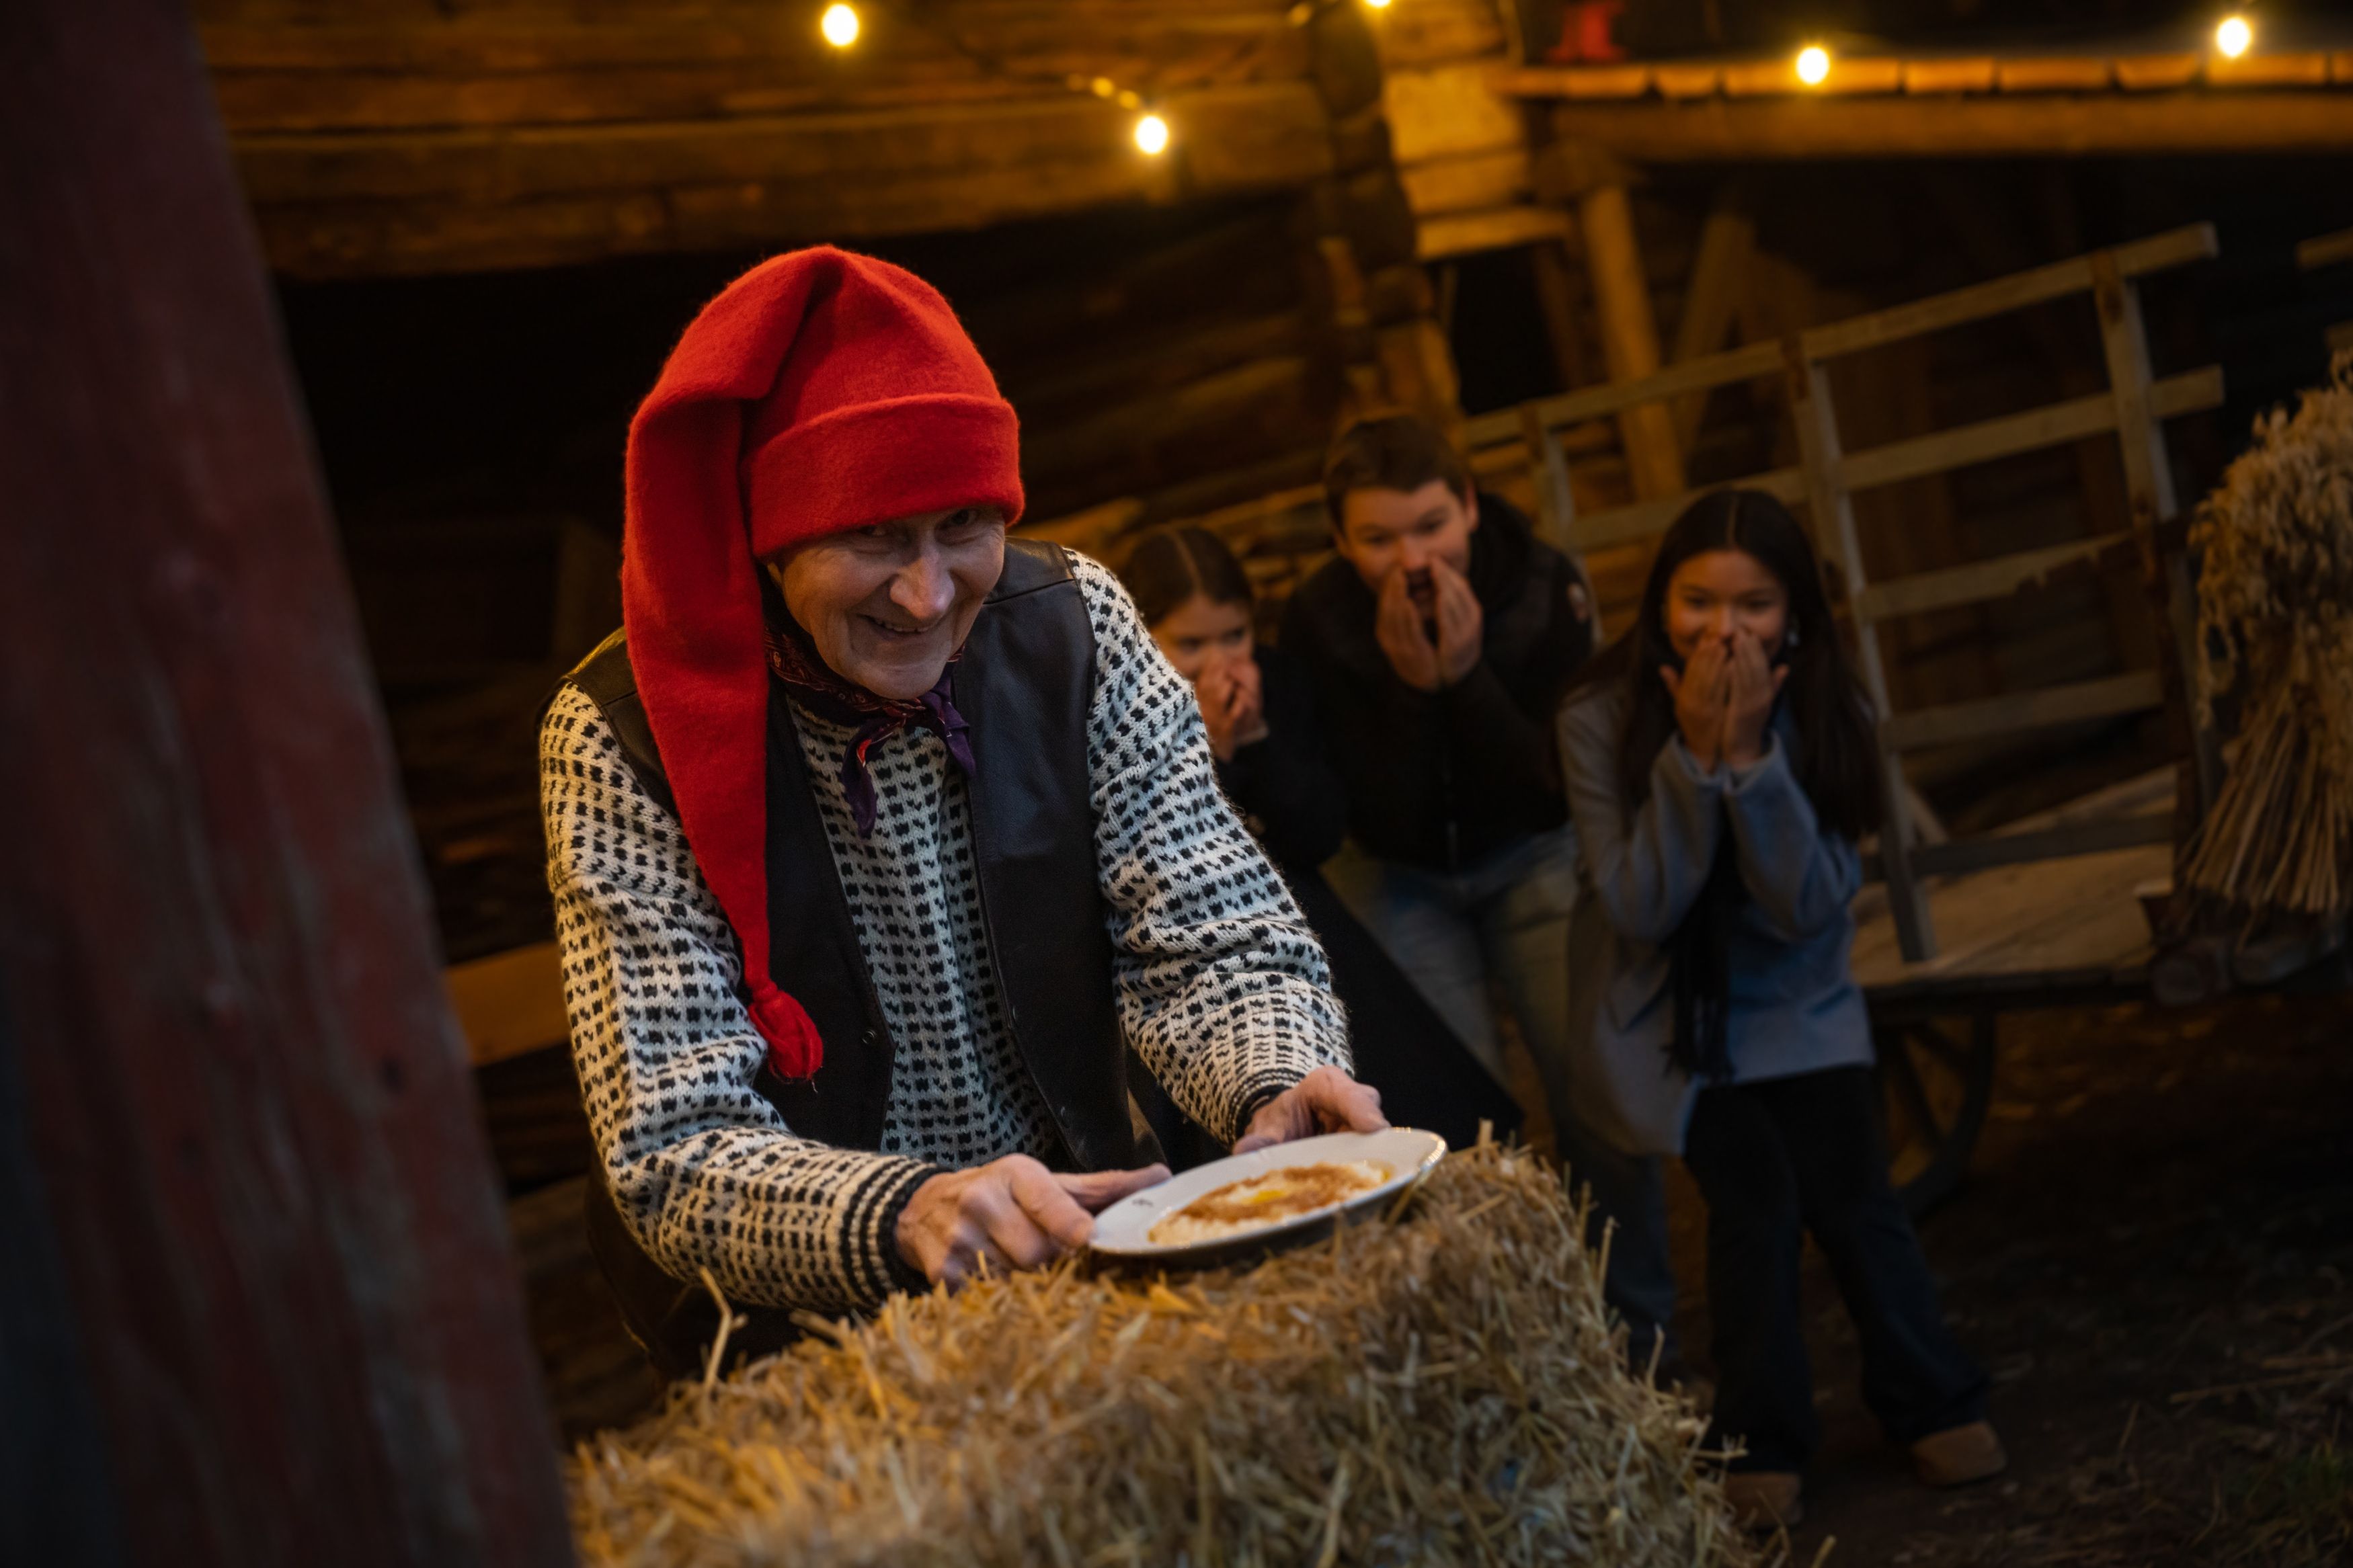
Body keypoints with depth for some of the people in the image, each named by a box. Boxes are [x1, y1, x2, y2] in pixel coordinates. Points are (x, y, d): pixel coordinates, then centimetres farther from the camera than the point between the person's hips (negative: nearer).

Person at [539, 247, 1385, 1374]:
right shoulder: (624, 733, -15)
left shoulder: (1072, 625, -5)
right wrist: (910, 1219, -40)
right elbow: (674, 1153, -19)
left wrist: (1278, 1084, -30)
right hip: (807, 1343, -3)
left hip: (1082, 1255, 4)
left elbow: (1210, 939, -6)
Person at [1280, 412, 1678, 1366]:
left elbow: (1558, 787, -21)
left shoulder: (1543, 588, -20)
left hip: (1532, 851, 1)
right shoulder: (1320, 624, -21)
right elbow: (1381, 824, -21)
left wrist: (1469, 676, -33)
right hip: (1400, 875, 0)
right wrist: (1409, 688, -34)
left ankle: (1637, 1319, 10)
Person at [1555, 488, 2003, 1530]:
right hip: (1665, 1014, -2)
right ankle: (1761, 1443, 0)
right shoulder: (1601, 720, -18)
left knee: (1847, 1189, -15)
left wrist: (1751, 755, -29)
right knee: (1755, 1188, -19)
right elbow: (1640, 910, -18)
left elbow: (1808, 909, -17)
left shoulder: (1821, 712, -12)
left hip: (1795, 1005, 2)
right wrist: (1693, 756, -29)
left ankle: (1932, 1403, 9)